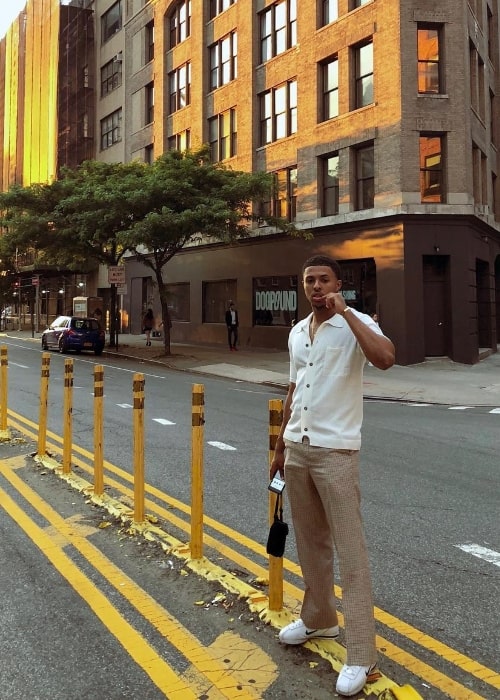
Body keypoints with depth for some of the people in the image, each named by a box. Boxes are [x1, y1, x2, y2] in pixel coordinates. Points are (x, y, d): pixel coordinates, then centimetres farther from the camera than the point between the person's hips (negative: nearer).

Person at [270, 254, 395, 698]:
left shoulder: (355, 324, -9)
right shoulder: (297, 333, 11)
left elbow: (385, 358, -31)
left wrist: (346, 313, -26)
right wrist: (280, 446, 20)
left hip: (336, 451, -7)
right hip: (298, 449, 7)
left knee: (350, 550, -2)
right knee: (310, 543, 18)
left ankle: (361, 655, 7)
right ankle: (318, 619, 37)